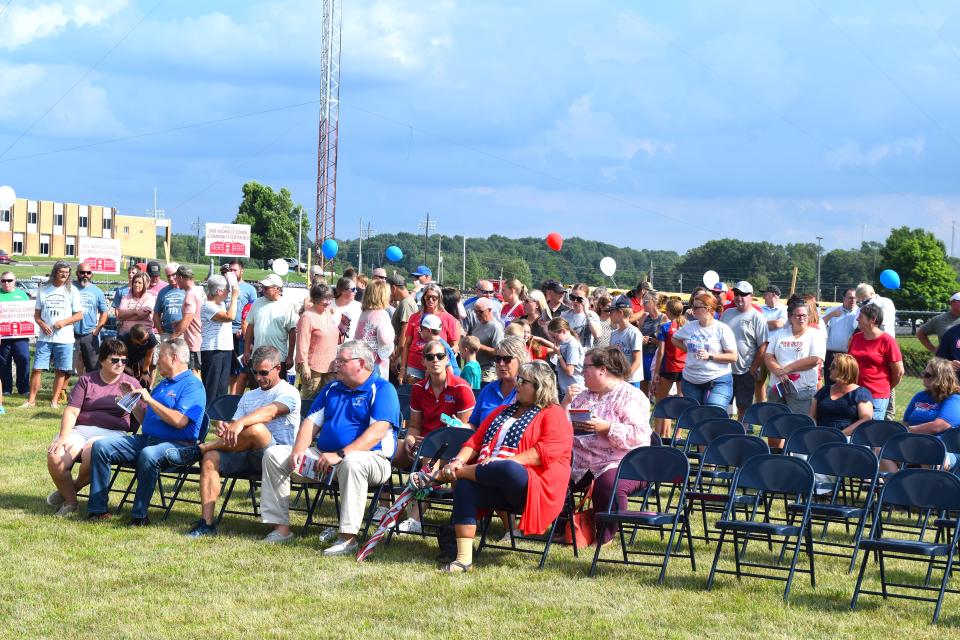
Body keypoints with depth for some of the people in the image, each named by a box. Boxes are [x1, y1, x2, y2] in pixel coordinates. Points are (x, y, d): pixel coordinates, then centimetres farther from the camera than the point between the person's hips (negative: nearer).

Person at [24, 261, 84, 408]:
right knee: (37, 368, -4)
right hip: (45, 338, 1)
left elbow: (79, 315, 2)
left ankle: (55, 400, 14)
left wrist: (64, 322, -12)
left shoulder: (72, 291, 4)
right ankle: (31, 400, 3)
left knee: (61, 370, 3)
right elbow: (36, 314, 11)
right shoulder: (43, 290, 7)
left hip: (64, 339, -1)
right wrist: (42, 325, -9)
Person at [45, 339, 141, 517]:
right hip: (80, 430, 2)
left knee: (91, 454, -36)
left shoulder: (131, 383, 10)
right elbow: (71, 412, 5)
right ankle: (69, 502, -3)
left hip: (111, 432, -2)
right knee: (55, 455, -26)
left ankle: (75, 487, -2)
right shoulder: (86, 380, 14)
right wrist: (63, 438, -11)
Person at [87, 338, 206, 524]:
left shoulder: (192, 385, -4)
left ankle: (139, 515, -30)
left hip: (176, 445, -9)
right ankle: (97, 509, -11)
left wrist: (149, 400, -13)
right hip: (146, 438, 9)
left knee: (148, 454, -41)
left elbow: (180, 421, -19)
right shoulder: (162, 384, 25)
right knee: (100, 446, -9)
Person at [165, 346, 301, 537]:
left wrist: (240, 423, -39)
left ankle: (198, 450, -17)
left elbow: (271, 411, -22)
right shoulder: (249, 396, 25)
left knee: (255, 429, -36)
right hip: (248, 456, 6)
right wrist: (225, 429, -13)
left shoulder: (288, 392, 0)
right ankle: (206, 523, -26)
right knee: (211, 458, -22)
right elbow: (234, 424, 14)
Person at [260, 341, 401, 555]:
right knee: (274, 454, -2)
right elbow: (311, 422, 14)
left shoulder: (382, 389, -5)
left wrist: (340, 455, -28)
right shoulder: (332, 389, 18)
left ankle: (348, 538, -39)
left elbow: (378, 431, -19)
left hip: (370, 458, -7)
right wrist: (299, 451, -7)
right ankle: (281, 527, -6)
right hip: (323, 456, 7)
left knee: (351, 462, -42)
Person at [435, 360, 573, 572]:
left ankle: (448, 474, -18)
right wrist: (458, 461, -2)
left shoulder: (554, 414, 6)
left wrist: (506, 461, -21)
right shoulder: (503, 412, 28)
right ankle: (463, 559, -29)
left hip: (533, 489, -6)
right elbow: (476, 441, 20)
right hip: (494, 487, 6)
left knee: (506, 469, -38)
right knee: (464, 487, -26)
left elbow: (547, 451, -10)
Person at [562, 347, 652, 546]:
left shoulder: (630, 396, -3)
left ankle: (605, 537, -15)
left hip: (621, 463, -7)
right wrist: (566, 402, 1)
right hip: (581, 463, 7)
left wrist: (606, 427, -23)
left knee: (608, 484, -36)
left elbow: (639, 435, -16)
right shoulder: (584, 395, 20)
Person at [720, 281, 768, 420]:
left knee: (743, 408, 4)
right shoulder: (727, 313, 11)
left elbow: (763, 346, -10)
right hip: (724, 369, 5)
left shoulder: (757, 318, -7)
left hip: (745, 372, -5)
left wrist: (754, 368, -12)